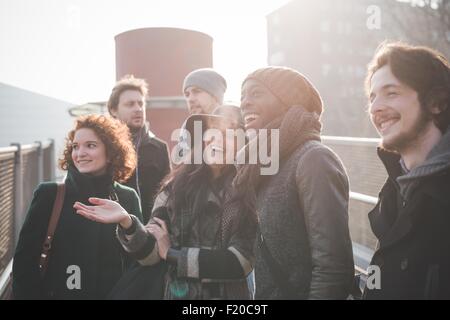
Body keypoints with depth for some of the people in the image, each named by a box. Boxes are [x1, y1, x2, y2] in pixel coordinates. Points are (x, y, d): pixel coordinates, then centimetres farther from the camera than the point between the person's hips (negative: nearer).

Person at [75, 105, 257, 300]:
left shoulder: (250, 192, -12)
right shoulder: (177, 185, -5)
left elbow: (242, 261, -16)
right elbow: (151, 254, -5)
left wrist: (171, 254, -11)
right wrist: (127, 223, -24)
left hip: (229, 294, -2)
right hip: (177, 293, 2)